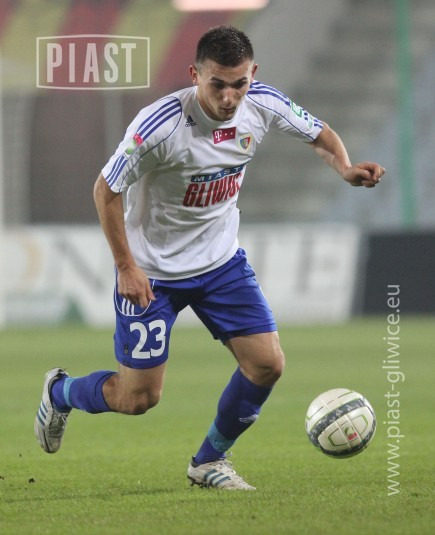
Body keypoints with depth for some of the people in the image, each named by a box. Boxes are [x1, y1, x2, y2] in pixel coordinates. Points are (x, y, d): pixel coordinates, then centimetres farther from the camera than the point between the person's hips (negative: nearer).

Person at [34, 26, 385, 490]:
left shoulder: (263, 105, -13)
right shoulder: (159, 126, -29)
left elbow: (319, 134, 6)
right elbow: (106, 190, -17)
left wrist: (345, 168, -16)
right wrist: (126, 267, -17)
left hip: (221, 261, 5)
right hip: (151, 272, -5)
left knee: (267, 363, -6)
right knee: (137, 397, -1)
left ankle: (209, 462, 17)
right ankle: (60, 392, 32)